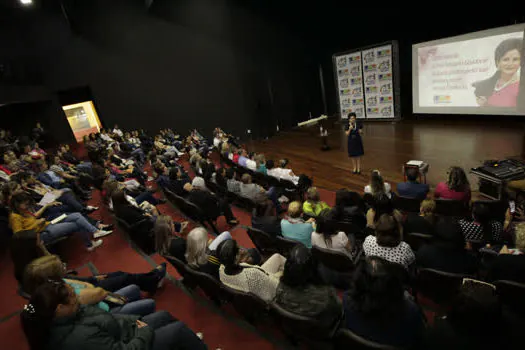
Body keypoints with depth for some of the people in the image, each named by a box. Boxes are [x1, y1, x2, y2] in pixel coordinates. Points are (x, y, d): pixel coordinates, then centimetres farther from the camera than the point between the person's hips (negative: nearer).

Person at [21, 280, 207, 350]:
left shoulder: (67, 318, -10)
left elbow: (105, 318, 3)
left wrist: (135, 321, -1)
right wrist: (145, 332, -17)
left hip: (123, 333, 9)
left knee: (165, 316, 18)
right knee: (179, 328, -6)